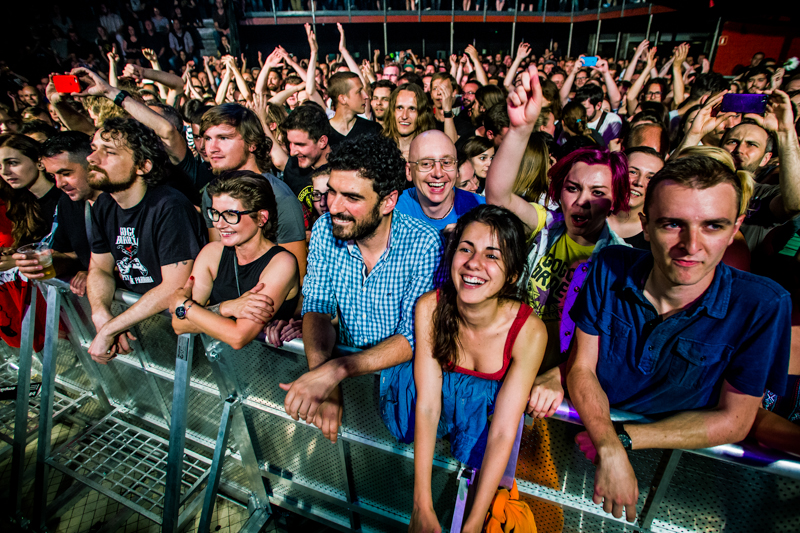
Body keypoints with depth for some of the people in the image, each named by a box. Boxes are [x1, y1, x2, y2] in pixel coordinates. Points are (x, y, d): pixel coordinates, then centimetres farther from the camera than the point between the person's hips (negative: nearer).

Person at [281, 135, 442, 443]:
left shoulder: (424, 244, -20)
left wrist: (336, 370, -34)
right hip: (343, 360, 3)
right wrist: (325, 385, -24)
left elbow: (415, 337, -21)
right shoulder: (325, 229, -8)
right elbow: (317, 308, -6)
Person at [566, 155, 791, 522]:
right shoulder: (612, 268, -15)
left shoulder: (761, 306, -19)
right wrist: (610, 448, -27)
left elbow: (733, 420, -11)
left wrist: (625, 437, -19)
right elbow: (581, 368, -10)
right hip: (590, 433, 0)